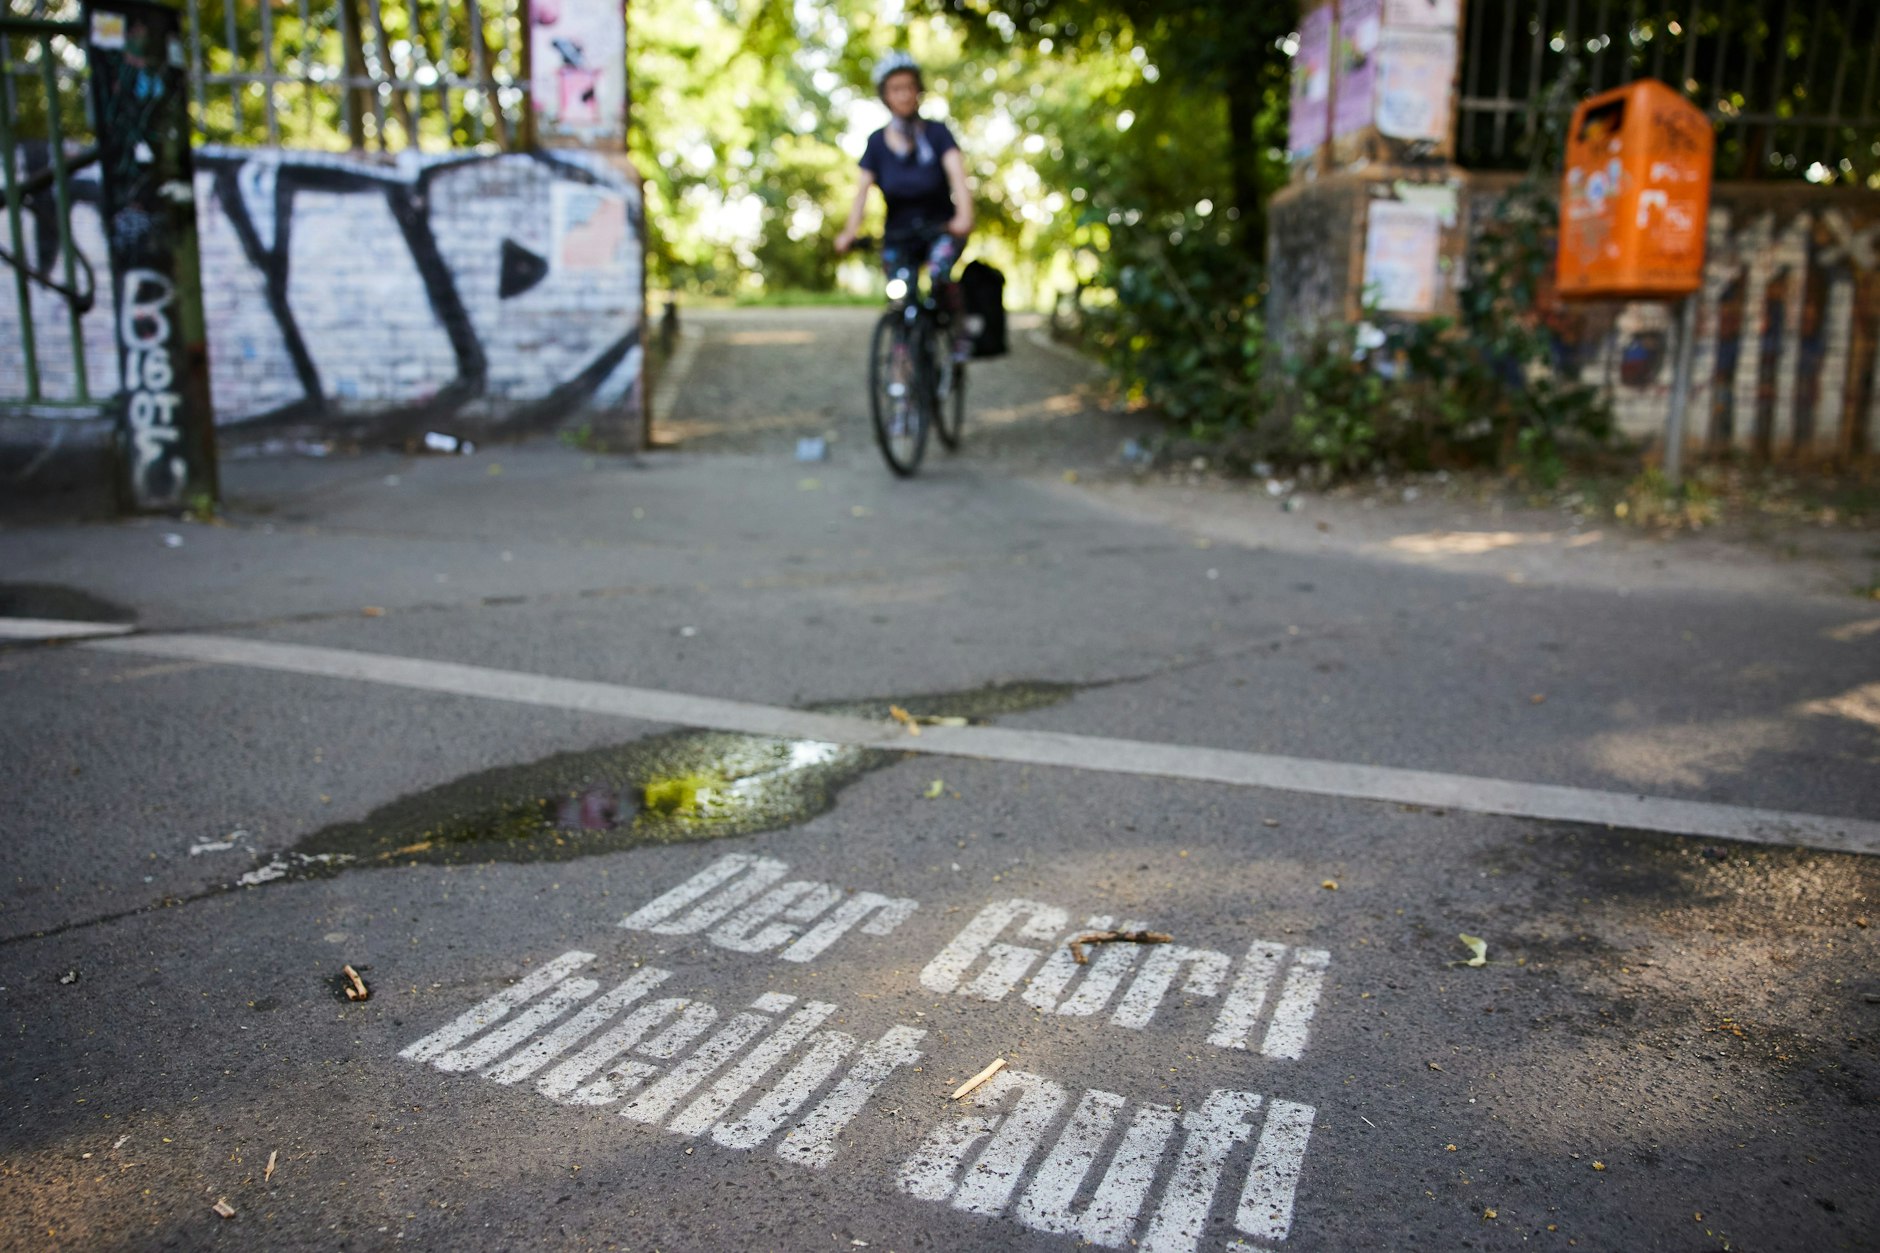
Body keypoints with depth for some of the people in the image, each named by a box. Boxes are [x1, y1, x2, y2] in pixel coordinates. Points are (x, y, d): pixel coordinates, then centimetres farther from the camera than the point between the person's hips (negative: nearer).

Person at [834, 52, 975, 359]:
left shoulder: (937, 132, -8)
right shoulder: (878, 142, -3)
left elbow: (957, 175, -22)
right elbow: (863, 189, -10)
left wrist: (964, 215, -42)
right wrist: (849, 232, -28)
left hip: (940, 228, -2)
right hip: (898, 235, 3)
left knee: (939, 271, -31)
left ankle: (960, 330, -9)